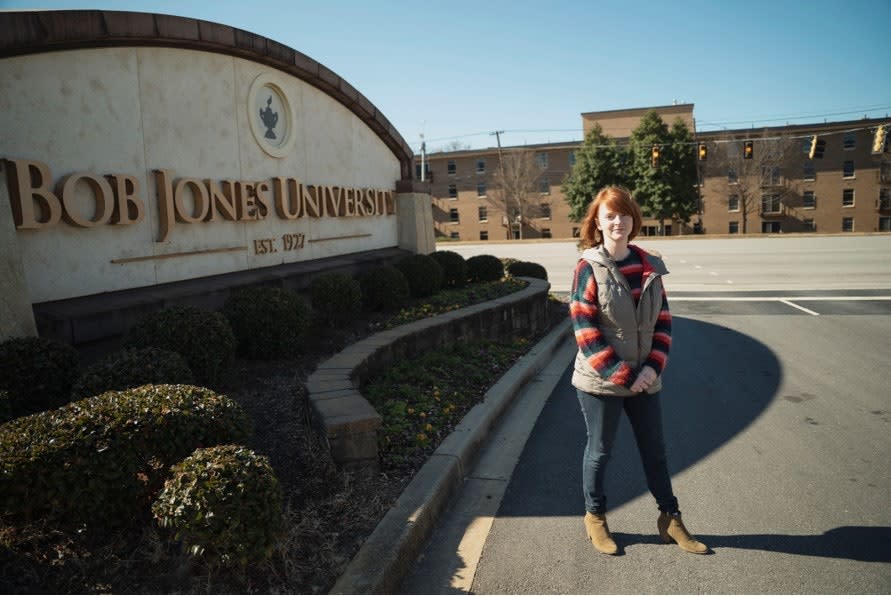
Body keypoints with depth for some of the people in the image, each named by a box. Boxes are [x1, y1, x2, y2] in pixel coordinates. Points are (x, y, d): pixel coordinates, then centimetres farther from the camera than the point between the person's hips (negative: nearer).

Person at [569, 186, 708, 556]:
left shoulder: (649, 266, 3)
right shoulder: (588, 268, -12)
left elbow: (663, 321, 5)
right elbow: (586, 333, -16)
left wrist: (653, 367, -9)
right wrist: (624, 376, -16)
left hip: (644, 379, 5)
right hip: (601, 382, -4)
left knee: (655, 451, 16)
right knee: (599, 451, 12)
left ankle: (670, 519, 35)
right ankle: (594, 518, 33)